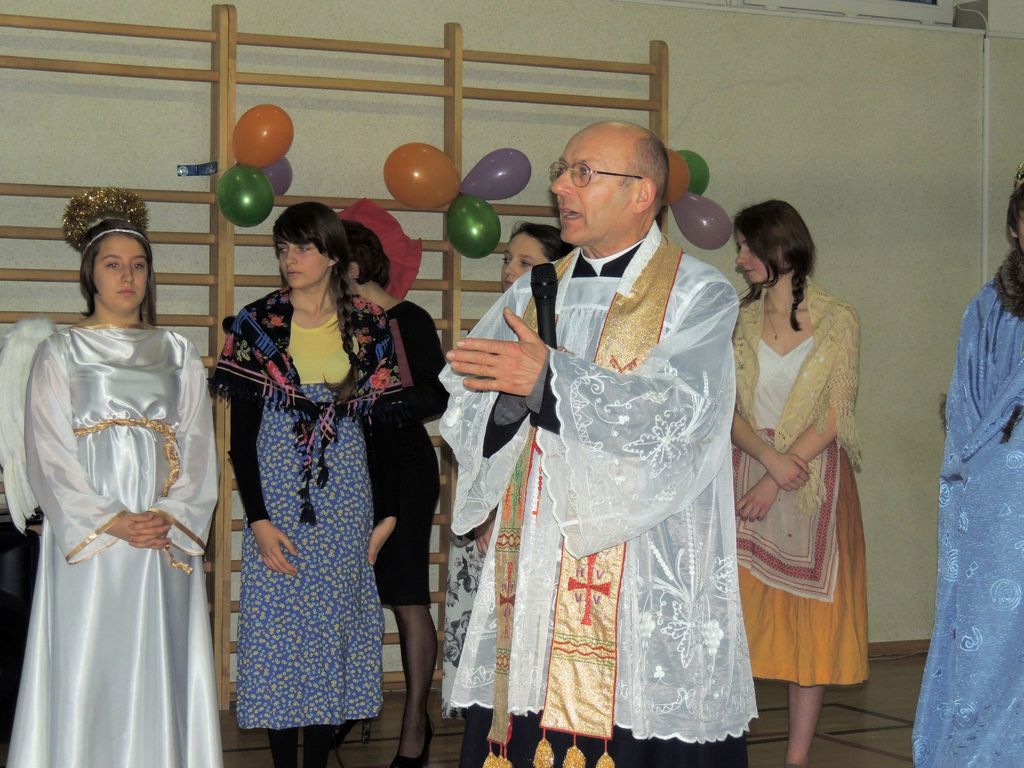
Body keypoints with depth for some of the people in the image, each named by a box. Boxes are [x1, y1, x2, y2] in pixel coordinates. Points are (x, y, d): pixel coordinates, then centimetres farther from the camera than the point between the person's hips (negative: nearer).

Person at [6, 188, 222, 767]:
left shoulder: (178, 354, 13)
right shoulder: (61, 354, 5)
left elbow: (198, 447, 7)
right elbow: (49, 455, -3)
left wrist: (170, 516, -9)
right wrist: (111, 522, -13)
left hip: (167, 541, 2)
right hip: (87, 542, -2)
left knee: (159, 670, 2)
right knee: (88, 671, -4)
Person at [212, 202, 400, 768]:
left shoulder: (368, 327, 3)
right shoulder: (258, 324, 1)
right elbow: (241, 435, 0)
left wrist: (387, 515, -1)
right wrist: (258, 518, -9)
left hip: (345, 501, 1)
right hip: (278, 501, -1)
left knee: (333, 630, 4)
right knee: (278, 633, -1)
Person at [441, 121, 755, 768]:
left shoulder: (699, 297, 1)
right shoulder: (533, 296, 17)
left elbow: (677, 407, -17)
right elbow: (464, 418, 9)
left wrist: (549, 377, -26)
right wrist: (509, 399, -14)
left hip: (646, 589, -4)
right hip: (535, 583, 4)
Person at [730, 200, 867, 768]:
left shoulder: (837, 321, -1)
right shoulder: (739, 321, 7)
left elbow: (834, 416, -7)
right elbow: (728, 410, 1)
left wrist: (777, 482, -14)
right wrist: (770, 457, -17)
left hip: (814, 481, -2)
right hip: (748, 472, 2)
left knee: (811, 616, 0)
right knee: (739, 610, -2)